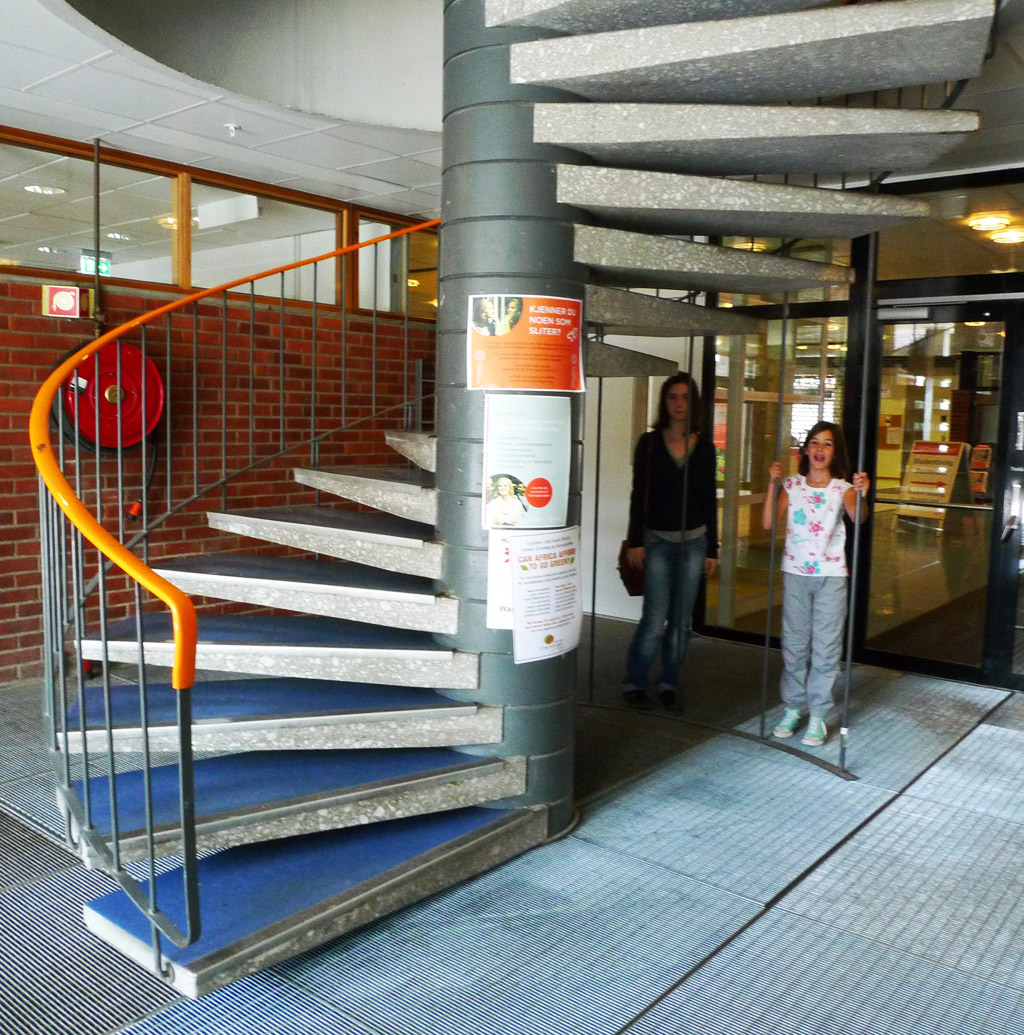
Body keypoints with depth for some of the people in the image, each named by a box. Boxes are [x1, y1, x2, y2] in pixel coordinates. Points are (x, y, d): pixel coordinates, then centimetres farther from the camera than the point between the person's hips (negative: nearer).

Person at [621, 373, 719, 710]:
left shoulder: (704, 447, 5)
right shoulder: (649, 443, 0)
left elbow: (709, 500, 8)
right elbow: (638, 494, -1)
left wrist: (712, 549, 6)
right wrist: (635, 542, -6)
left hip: (694, 540, 3)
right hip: (657, 539, -2)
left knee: (681, 619, 7)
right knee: (655, 619, -6)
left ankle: (668, 683, 21)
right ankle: (633, 683, 10)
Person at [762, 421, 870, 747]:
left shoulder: (842, 489, -2)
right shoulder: (791, 485, 2)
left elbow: (858, 517, -22)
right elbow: (768, 522, -9)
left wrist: (862, 495, -42)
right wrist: (773, 484, -15)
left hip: (831, 576, -2)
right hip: (795, 573, 2)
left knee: (825, 648, 1)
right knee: (794, 644, 9)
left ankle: (818, 715, 11)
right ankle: (793, 707, 22)